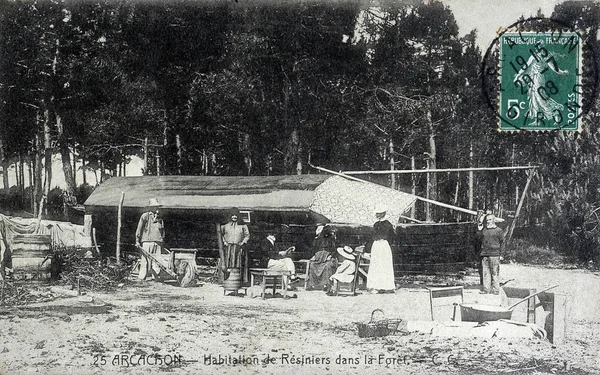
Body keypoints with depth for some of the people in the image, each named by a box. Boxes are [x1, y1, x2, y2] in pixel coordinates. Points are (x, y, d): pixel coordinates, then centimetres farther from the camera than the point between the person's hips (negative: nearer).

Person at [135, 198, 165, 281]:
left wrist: (162, 240, 17)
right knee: (146, 260, -7)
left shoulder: (159, 218, 17)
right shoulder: (145, 216, 1)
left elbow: (162, 230, 23)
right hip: (147, 241, -5)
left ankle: (155, 276, 5)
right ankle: (142, 277, -2)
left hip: (157, 242, 5)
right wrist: (137, 241, -1)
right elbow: (139, 229, 1)